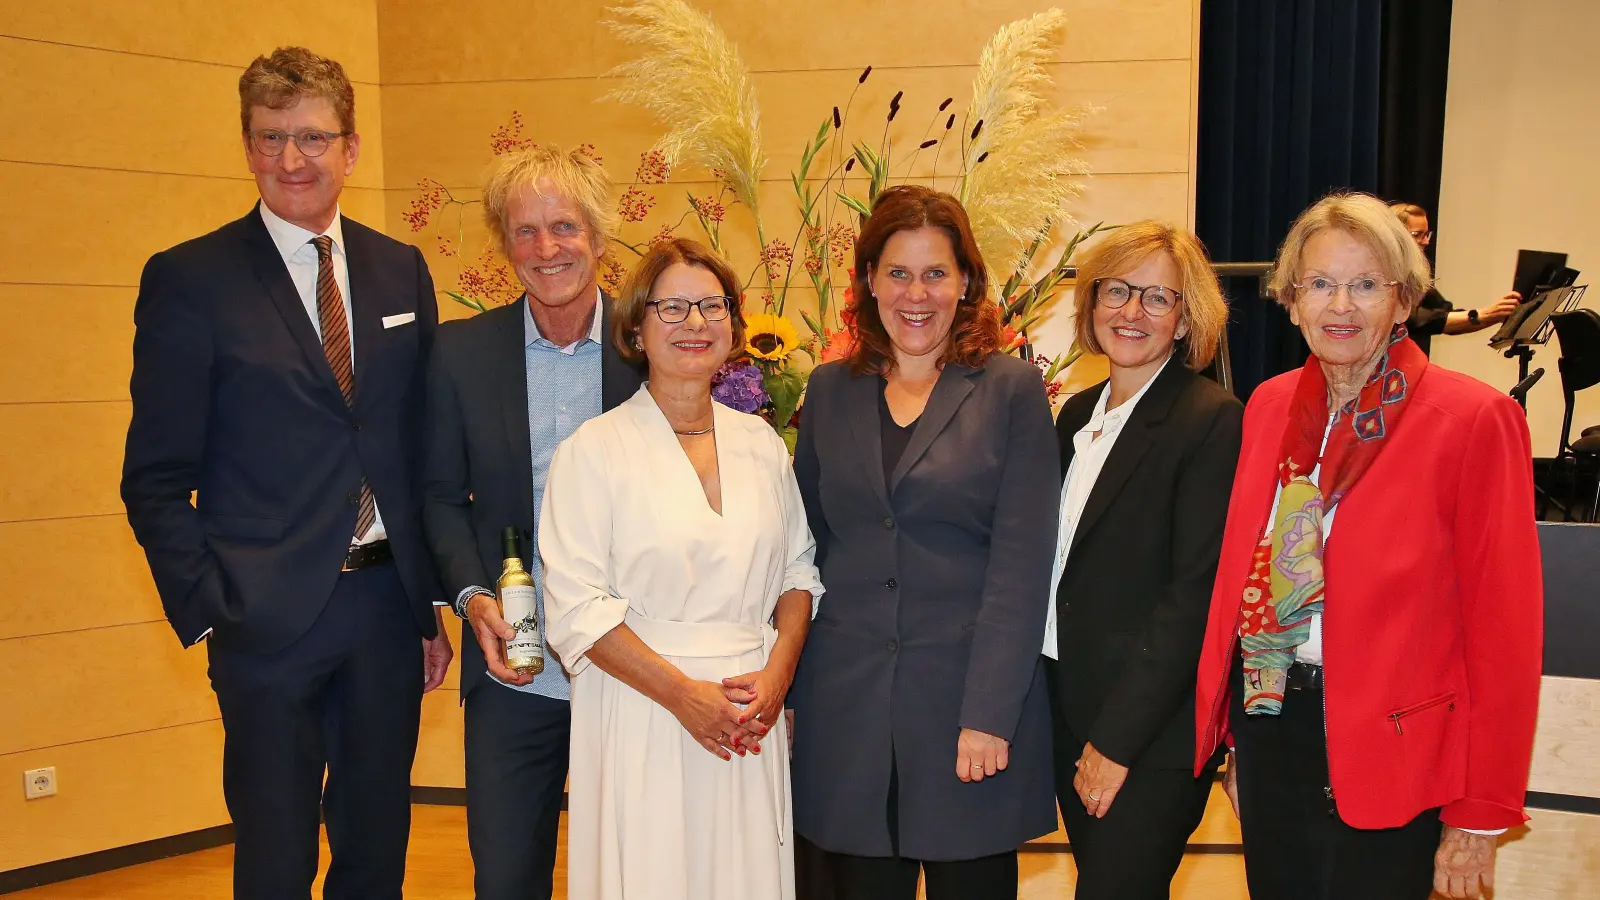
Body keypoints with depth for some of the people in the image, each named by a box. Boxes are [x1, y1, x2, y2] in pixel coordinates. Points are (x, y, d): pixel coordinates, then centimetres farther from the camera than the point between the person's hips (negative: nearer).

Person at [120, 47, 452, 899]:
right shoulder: (188, 279, -5)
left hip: (388, 606, 4)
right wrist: (208, 612, -11)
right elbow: (156, 479, -4)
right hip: (269, 618, -3)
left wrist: (432, 600, 6)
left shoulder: (402, 272, 7)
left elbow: (425, 446, 9)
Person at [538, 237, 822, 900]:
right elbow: (577, 605, -10)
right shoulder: (593, 450, -5)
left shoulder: (761, 443, 8)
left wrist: (777, 672, -5)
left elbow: (799, 568, 11)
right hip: (640, 717, -4)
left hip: (754, 715, 4)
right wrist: (684, 693, -14)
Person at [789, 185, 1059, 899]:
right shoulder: (830, 391, 9)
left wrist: (989, 713, -13)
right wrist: (787, 693, 5)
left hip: (969, 698, -2)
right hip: (846, 700, 3)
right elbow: (804, 547, 10)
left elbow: (1021, 564, -7)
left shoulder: (1012, 391, -1)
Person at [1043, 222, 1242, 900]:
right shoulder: (1078, 414, 10)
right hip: (1069, 715, 7)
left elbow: (1196, 594, -17)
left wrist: (1116, 742, -17)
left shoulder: (1214, 421, -12)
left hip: (1154, 730, -6)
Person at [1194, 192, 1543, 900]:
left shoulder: (1474, 418, -11)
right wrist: (1235, 738, 11)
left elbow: (1504, 625, -10)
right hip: (1267, 719, 5)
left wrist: (1480, 815, -9)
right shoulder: (1269, 405, 5)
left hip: (1388, 749, -5)